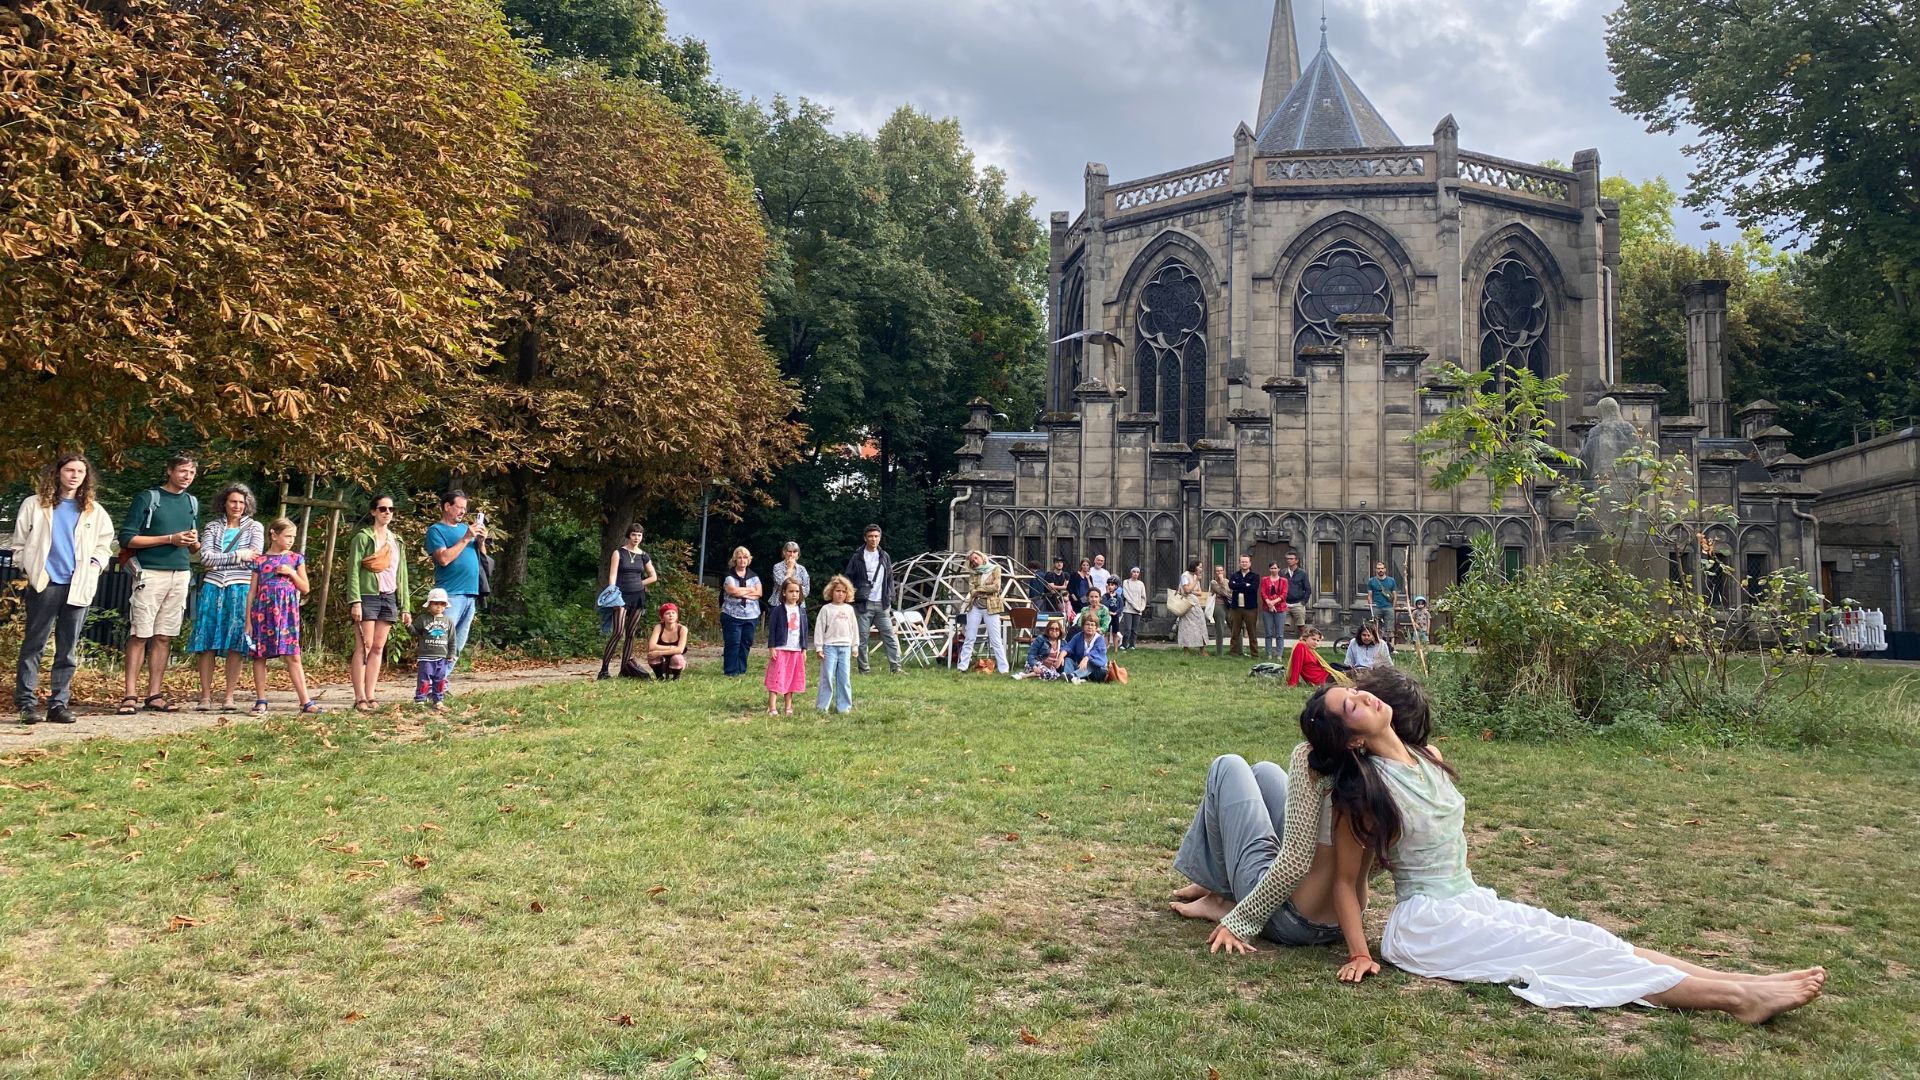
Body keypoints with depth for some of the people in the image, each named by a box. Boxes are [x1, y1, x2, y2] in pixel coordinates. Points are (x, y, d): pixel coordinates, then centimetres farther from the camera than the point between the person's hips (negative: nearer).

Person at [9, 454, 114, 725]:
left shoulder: (94, 511, 12)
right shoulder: (35, 505, 6)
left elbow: (104, 545, 17)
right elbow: (19, 542, 7)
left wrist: (94, 566, 2)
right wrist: (29, 568, -2)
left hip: (79, 587, 2)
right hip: (44, 584, -2)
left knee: (69, 649, 4)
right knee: (34, 645, -1)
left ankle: (59, 703, 8)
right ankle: (27, 702, 3)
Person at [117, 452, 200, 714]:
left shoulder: (192, 503, 17)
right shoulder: (147, 498, 0)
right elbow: (127, 538, -6)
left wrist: (194, 542, -1)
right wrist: (170, 539, -12)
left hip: (180, 574, 5)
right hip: (150, 573, -5)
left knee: (164, 637, 5)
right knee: (140, 635, -6)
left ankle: (154, 695, 8)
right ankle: (131, 695, -5)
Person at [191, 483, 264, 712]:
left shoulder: (254, 527, 9)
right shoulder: (212, 527, 12)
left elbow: (255, 558, -5)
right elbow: (205, 557, -2)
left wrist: (220, 559, -3)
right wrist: (238, 556, -7)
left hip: (240, 590, -1)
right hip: (213, 588, 1)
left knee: (235, 645, -3)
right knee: (207, 644, -2)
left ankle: (229, 696, 2)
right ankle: (205, 696, 2)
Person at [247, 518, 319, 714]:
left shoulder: (295, 558, 9)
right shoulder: (260, 560, 6)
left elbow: (305, 588, 9)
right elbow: (253, 591, 6)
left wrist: (291, 573, -7)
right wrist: (248, 621, 2)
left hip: (287, 611, 0)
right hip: (262, 611, 0)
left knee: (293, 656, -3)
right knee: (259, 656, 3)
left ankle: (305, 701, -4)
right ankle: (261, 700, 12)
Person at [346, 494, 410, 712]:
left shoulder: (396, 541, 17)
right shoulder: (363, 537, -1)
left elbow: (402, 575, 17)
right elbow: (354, 571, -8)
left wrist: (405, 606, 12)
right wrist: (355, 602, -17)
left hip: (389, 598, 5)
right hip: (368, 596, -5)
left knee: (378, 648, 5)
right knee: (364, 646, -7)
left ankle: (371, 695, 8)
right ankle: (360, 697, -7)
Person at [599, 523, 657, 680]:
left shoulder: (644, 556, 9)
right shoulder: (619, 553, -1)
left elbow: (654, 577, 19)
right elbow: (612, 575, -8)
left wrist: (639, 583, 8)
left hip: (638, 596, 5)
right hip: (622, 595, -5)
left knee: (631, 633, 6)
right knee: (618, 632, -15)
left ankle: (625, 667, 11)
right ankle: (604, 669, -15)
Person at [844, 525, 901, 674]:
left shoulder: (885, 557, 12)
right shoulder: (857, 557, 1)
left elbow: (890, 579, 16)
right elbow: (848, 578, 3)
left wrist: (890, 597, 8)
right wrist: (854, 595, -8)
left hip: (882, 604, 3)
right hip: (864, 604, -3)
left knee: (890, 636, -3)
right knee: (862, 638, 0)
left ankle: (895, 667, -2)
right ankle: (864, 669, 8)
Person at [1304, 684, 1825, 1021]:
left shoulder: (1428, 758, 5)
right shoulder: (1361, 793, -18)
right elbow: (1343, 880, -11)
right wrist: (1359, 954, -14)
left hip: (1473, 901, 7)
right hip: (1427, 922, -7)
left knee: (1584, 936, -9)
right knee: (1561, 951, -15)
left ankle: (1742, 981, -16)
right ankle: (1737, 998, -21)